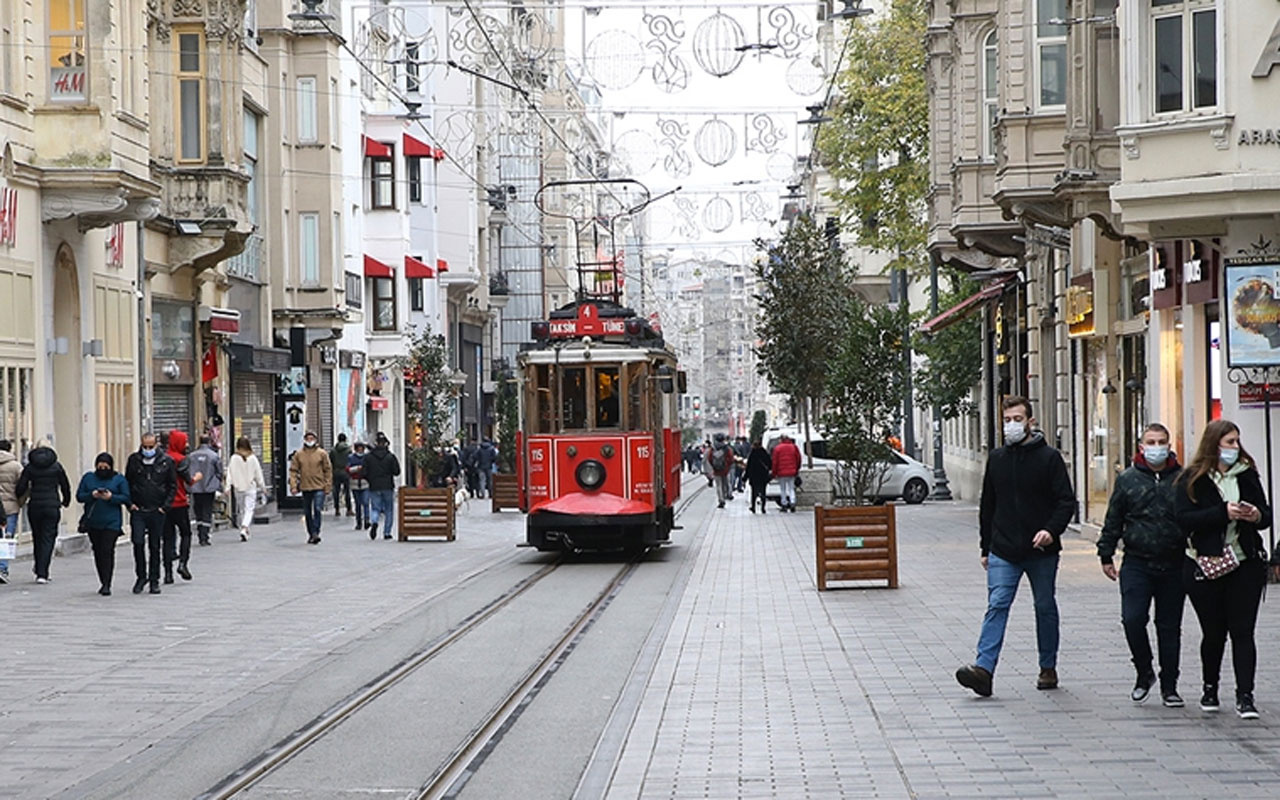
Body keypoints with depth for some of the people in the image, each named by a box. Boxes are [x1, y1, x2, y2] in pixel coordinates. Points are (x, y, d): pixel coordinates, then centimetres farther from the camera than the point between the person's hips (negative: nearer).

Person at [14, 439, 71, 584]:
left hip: (34, 507, 1)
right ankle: (42, 573, -11)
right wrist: (65, 501, 22)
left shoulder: (30, 467, 1)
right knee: (48, 539, -1)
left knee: (37, 539, 14)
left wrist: (20, 499, 19)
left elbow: (20, 488, -3)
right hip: (52, 507, -1)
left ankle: (40, 572, 19)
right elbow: (65, 486, 4)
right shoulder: (56, 466, -1)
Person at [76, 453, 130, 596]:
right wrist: (92, 495, -14)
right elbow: (79, 496, 5)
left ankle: (106, 585, -11)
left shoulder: (119, 479, 2)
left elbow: (126, 498, -2)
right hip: (93, 522, 4)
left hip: (111, 522, -4)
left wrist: (111, 497, -18)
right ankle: (103, 582, 21)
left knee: (107, 551, -11)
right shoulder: (88, 477, 9)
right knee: (97, 552, 9)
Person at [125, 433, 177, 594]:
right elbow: (126, 483, 11)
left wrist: (165, 506, -4)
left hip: (157, 511, 0)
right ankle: (141, 576, 6)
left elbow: (173, 486, 5)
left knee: (155, 546, 6)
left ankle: (154, 580, 14)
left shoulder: (167, 462, 1)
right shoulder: (133, 460, 4)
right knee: (138, 543, -9)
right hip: (138, 510, 0)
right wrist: (130, 503, -1)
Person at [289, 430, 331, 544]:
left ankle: (316, 533, -16)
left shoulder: (322, 453, 0)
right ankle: (311, 534, 20)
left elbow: (328, 470, 4)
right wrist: (293, 486, -5)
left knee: (318, 509, -16)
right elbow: (293, 470, 4)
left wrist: (327, 485, -2)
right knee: (307, 512, 10)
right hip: (305, 488, 3)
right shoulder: (298, 454, 4)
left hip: (319, 487, -3)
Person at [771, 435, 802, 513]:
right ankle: (792, 503, -9)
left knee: (783, 489, 8)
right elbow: (798, 459, 7)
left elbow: (775, 462, -5)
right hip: (791, 472, 2)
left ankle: (784, 505, 6)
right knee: (791, 488, 8)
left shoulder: (777, 448, -4)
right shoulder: (793, 447, 4)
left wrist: (774, 473, 2)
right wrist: (796, 470, 18)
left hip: (781, 473, -2)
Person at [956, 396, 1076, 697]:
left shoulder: (1049, 458, -2)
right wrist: (986, 547, 15)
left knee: (1045, 607, 10)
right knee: (997, 606, -10)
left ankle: (1048, 668, 22)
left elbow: (1066, 501, -4)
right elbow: (987, 505, 16)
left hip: (1041, 551, -2)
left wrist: (1052, 530, -21)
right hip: (1003, 551, 2)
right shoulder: (997, 458, 10)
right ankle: (984, 668, -21)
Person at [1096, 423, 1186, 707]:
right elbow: (1113, 520, 9)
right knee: (1132, 619, -11)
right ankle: (1144, 673, 10)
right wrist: (1106, 555, 7)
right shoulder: (1128, 479, 4)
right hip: (1137, 563, 0)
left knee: (1169, 627, 6)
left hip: (1173, 565, 0)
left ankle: (1169, 686, 16)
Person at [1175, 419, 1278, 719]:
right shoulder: (1192, 479, -2)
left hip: (1245, 565, 2)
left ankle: (1245, 696, -3)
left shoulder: (1247, 474, 8)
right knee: (1213, 632, 9)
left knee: (1242, 631, -3)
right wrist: (1224, 513, -20)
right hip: (1205, 567, -2)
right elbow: (1184, 519, -13)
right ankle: (1210, 689, 28)